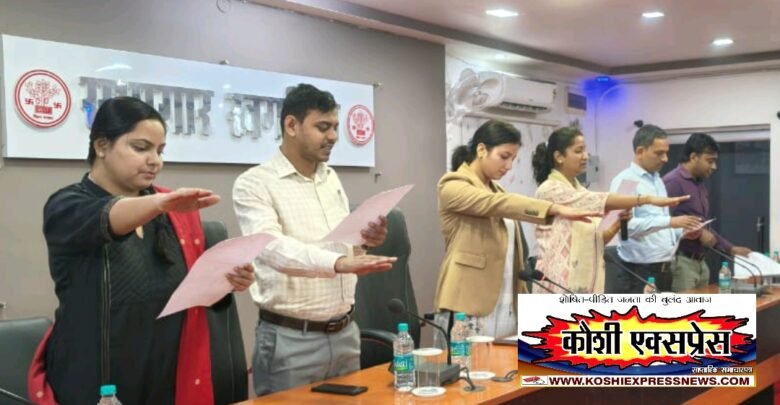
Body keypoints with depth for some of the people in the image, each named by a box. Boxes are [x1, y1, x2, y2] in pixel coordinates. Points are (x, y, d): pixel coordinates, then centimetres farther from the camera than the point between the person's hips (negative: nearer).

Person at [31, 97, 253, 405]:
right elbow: (106, 219, -29)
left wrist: (226, 281, -10)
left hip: (174, 380, 5)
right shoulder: (68, 207, -7)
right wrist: (161, 203, -47)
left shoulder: (174, 211, 6)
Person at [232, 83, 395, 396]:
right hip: (290, 340, -6)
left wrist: (364, 241, -5)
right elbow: (272, 247, -30)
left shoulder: (332, 179, 9)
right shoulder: (254, 184, -12)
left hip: (345, 333, 7)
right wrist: (339, 262, -44)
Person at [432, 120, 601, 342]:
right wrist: (558, 209, -34)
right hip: (468, 310, -7)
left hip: (506, 310, 7)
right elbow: (498, 203, -25)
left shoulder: (495, 190, 19)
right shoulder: (453, 187, -6)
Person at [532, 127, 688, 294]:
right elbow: (600, 200, -23)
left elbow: (593, 240, 16)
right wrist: (649, 199, -27)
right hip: (559, 287, -8)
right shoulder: (549, 191, -11)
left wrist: (617, 226, -2)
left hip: (584, 284, 8)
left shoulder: (579, 191, 15)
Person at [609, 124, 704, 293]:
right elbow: (626, 224, -26)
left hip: (663, 269, 9)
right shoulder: (625, 181, -12)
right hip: (638, 272, -9)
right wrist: (670, 221, -27)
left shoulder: (658, 181, 16)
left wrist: (682, 231, 4)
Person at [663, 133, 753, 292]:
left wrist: (731, 249, 19)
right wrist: (698, 233, -17)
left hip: (700, 262, 10)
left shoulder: (700, 186, 17)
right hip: (680, 261, -9)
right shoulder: (673, 182, -13)